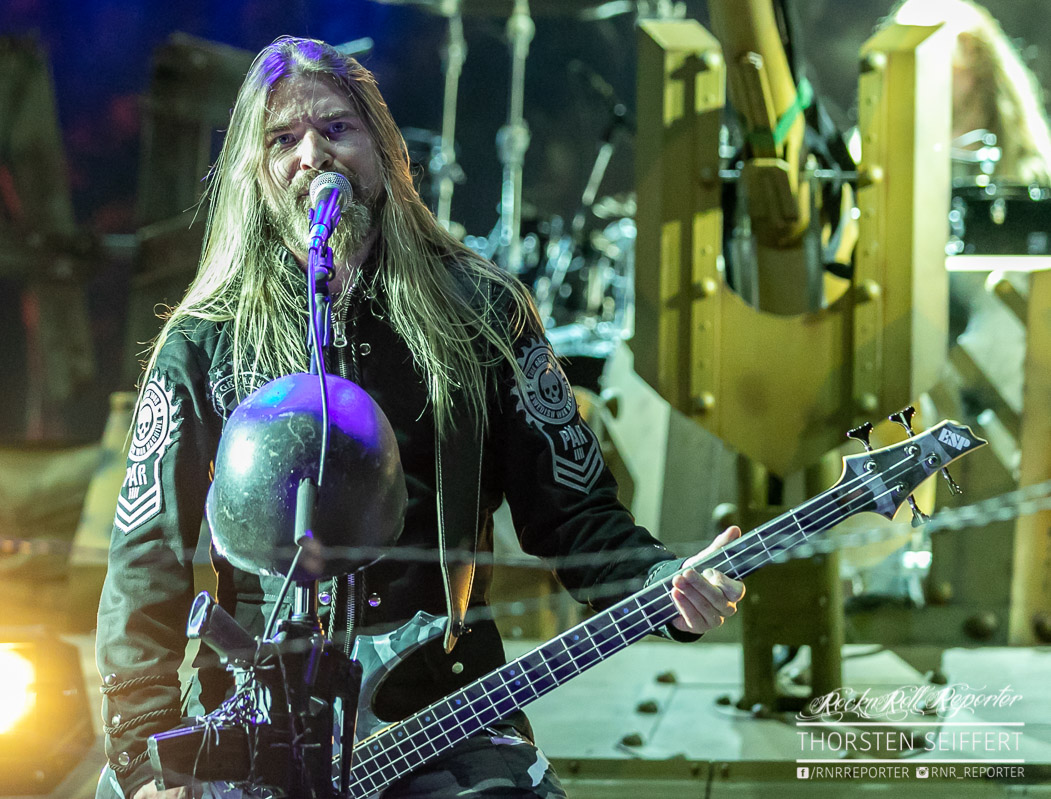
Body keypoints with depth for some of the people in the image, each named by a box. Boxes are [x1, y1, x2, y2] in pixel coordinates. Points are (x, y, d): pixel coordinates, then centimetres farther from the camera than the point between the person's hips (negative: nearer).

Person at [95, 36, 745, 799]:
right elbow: (147, 568, 2)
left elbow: (574, 515, 7)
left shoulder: (481, 311, 6)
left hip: (447, 717, 1)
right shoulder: (205, 342, 4)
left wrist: (671, 587, -14)